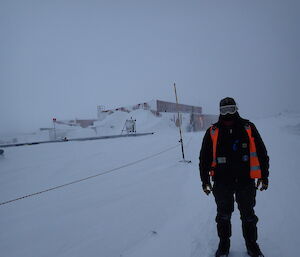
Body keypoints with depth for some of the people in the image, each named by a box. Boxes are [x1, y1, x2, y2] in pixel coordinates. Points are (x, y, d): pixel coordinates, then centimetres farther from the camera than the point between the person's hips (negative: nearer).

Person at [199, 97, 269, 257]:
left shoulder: (248, 128, 1)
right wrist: (205, 179, 1)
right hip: (222, 181, 0)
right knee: (223, 215, 13)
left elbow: (261, 153, 6)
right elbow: (204, 157, 3)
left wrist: (264, 176, 5)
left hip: (246, 180, 1)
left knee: (248, 215, 15)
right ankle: (224, 244, 33)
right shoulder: (213, 132, -1)